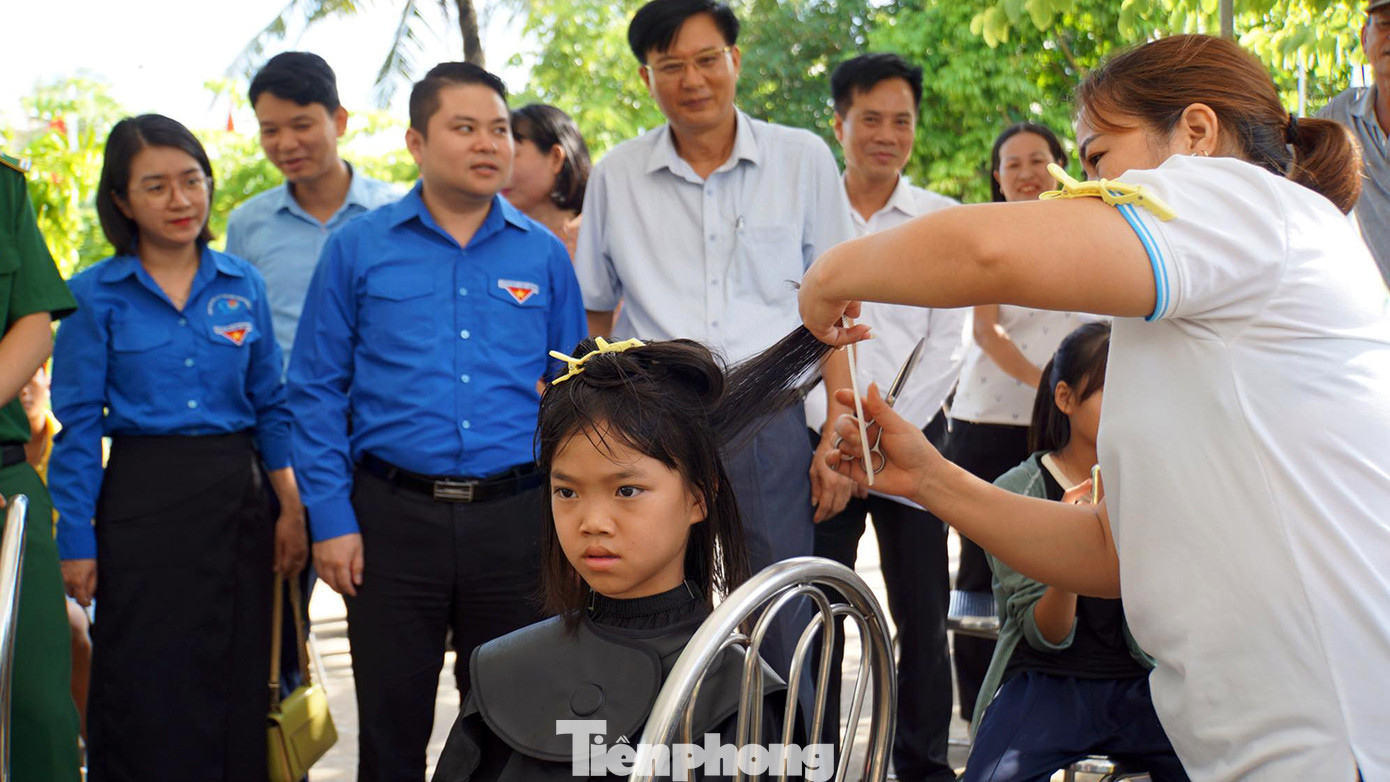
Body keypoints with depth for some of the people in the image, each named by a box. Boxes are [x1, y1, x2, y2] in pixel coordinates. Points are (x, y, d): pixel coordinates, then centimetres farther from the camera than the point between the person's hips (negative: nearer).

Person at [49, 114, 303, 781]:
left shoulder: (244, 285, 6)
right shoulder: (96, 295, -1)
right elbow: (78, 426, -2)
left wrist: (292, 506, 3)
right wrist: (77, 542, -5)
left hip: (238, 501, 3)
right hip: (142, 501, -2)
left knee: (240, 685, 7)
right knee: (146, 693, 2)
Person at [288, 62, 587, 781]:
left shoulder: (544, 256, 6)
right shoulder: (358, 249, 2)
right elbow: (317, 392, 2)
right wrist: (331, 520, -4)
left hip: (516, 519, 1)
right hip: (394, 515, -1)